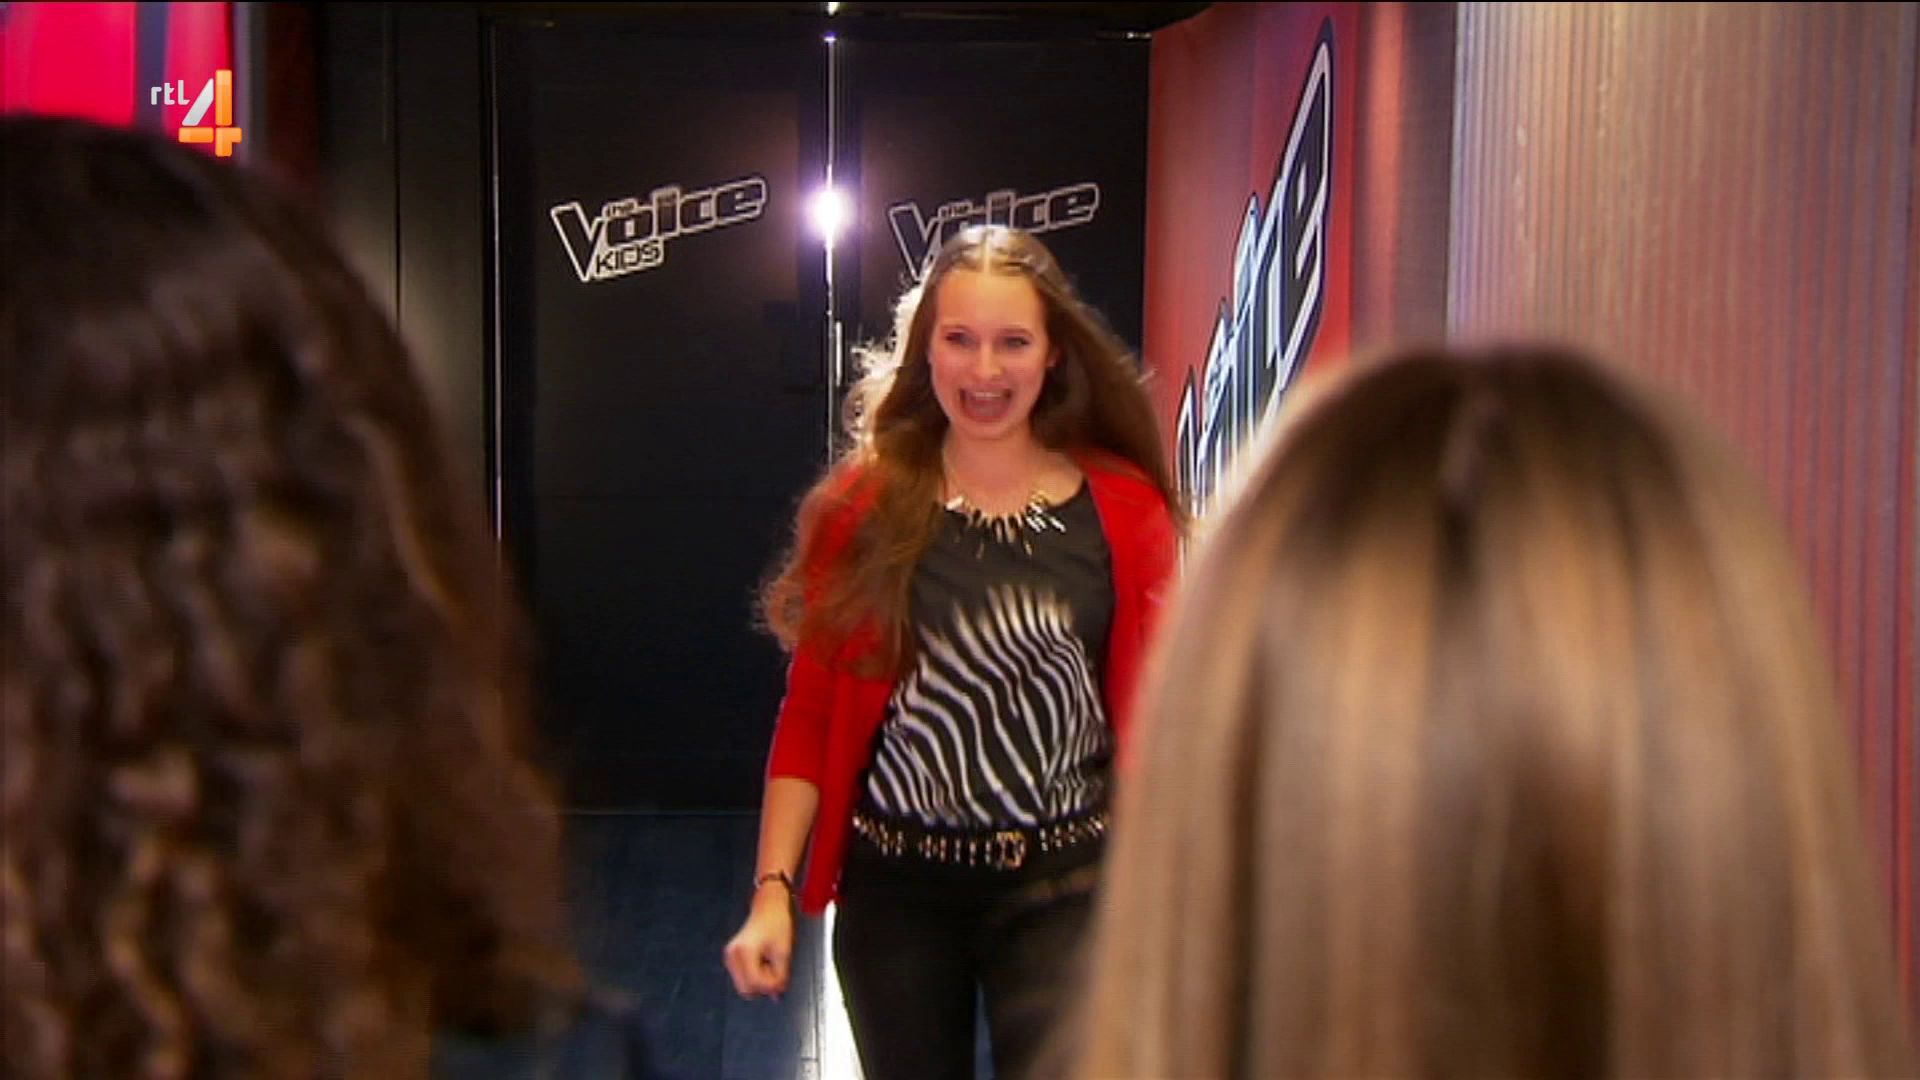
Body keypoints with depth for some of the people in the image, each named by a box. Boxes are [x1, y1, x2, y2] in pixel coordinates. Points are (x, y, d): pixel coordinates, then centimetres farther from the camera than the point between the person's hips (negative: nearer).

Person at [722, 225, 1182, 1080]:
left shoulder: (1124, 510, -1)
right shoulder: (866, 506, 0)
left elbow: (1154, 713, 2)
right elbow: (811, 711, 2)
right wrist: (773, 890, -5)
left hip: (1060, 887, -1)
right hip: (897, 885, 1)